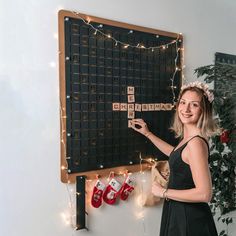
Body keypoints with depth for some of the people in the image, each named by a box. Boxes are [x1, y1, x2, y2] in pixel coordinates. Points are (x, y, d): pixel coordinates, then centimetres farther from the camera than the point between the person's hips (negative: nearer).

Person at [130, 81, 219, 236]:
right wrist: (147, 133, 22)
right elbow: (176, 155, 23)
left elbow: (204, 194, -28)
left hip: (190, 219, -8)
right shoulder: (188, 138, 2)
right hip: (180, 212, 8)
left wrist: (163, 192, -18)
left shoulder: (196, 143, -26)